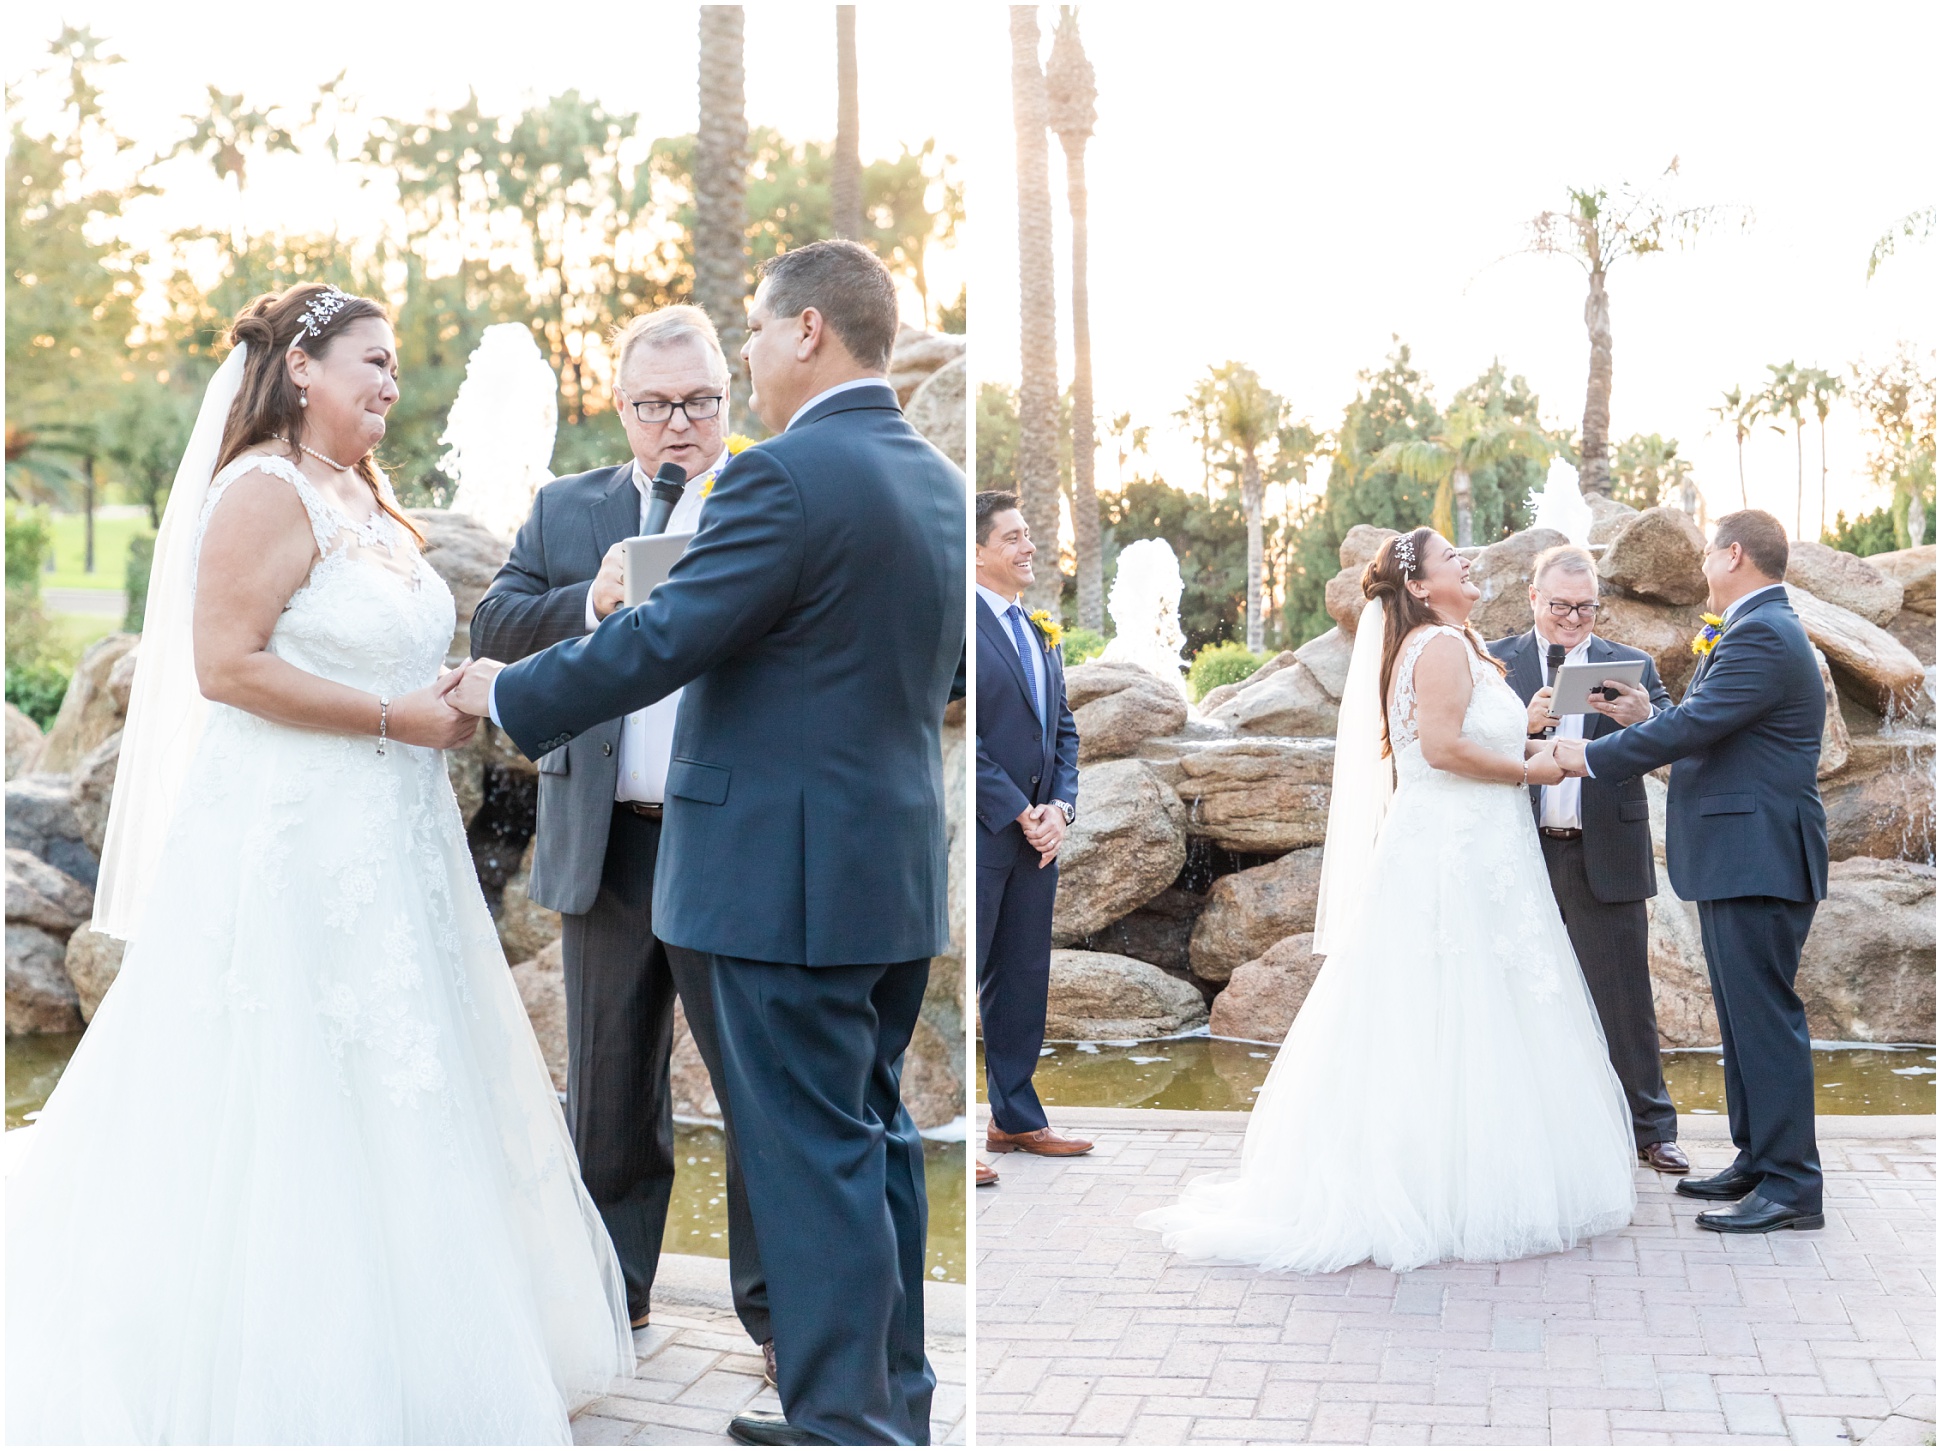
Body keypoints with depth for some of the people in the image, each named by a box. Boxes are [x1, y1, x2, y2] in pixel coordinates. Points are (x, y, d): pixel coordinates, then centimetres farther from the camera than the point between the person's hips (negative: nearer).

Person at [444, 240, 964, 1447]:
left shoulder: (787, 477, -16)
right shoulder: (939, 483, 10)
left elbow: (661, 641, -17)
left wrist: (509, 696, -3)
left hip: (789, 878, -9)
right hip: (901, 867, 9)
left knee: (815, 1157, -1)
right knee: (876, 1140, 16)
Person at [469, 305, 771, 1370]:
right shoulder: (565, 510, 12)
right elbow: (494, 624, 2)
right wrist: (592, 603, -14)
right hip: (606, 844, 3)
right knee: (608, 1084, 14)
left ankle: (778, 1310, 15)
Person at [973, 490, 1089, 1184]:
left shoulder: (1038, 631, 16)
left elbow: (1063, 729, 16)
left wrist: (1060, 807, 0)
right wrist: (1021, 813, -14)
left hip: (1036, 836, 8)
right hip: (980, 834, -8)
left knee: (1023, 982, 14)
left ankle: (1016, 1118, 24)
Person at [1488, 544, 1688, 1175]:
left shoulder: (1631, 665, 8)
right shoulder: (1494, 662, 7)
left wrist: (1645, 716, -29)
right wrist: (1525, 724, -21)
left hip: (1605, 856, 0)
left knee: (1624, 999, 4)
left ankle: (1650, 1128, 15)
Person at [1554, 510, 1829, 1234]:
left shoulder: (1762, 637, -16)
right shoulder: (1763, 630, 19)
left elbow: (1692, 725, -21)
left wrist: (1591, 756, -13)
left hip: (1758, 858, -11)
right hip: (1740, 856, 11)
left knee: (1764, 1015, -8)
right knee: (1744, 1013, 15)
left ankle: (1791, 1186, -4)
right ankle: (1757, 1161, 24)